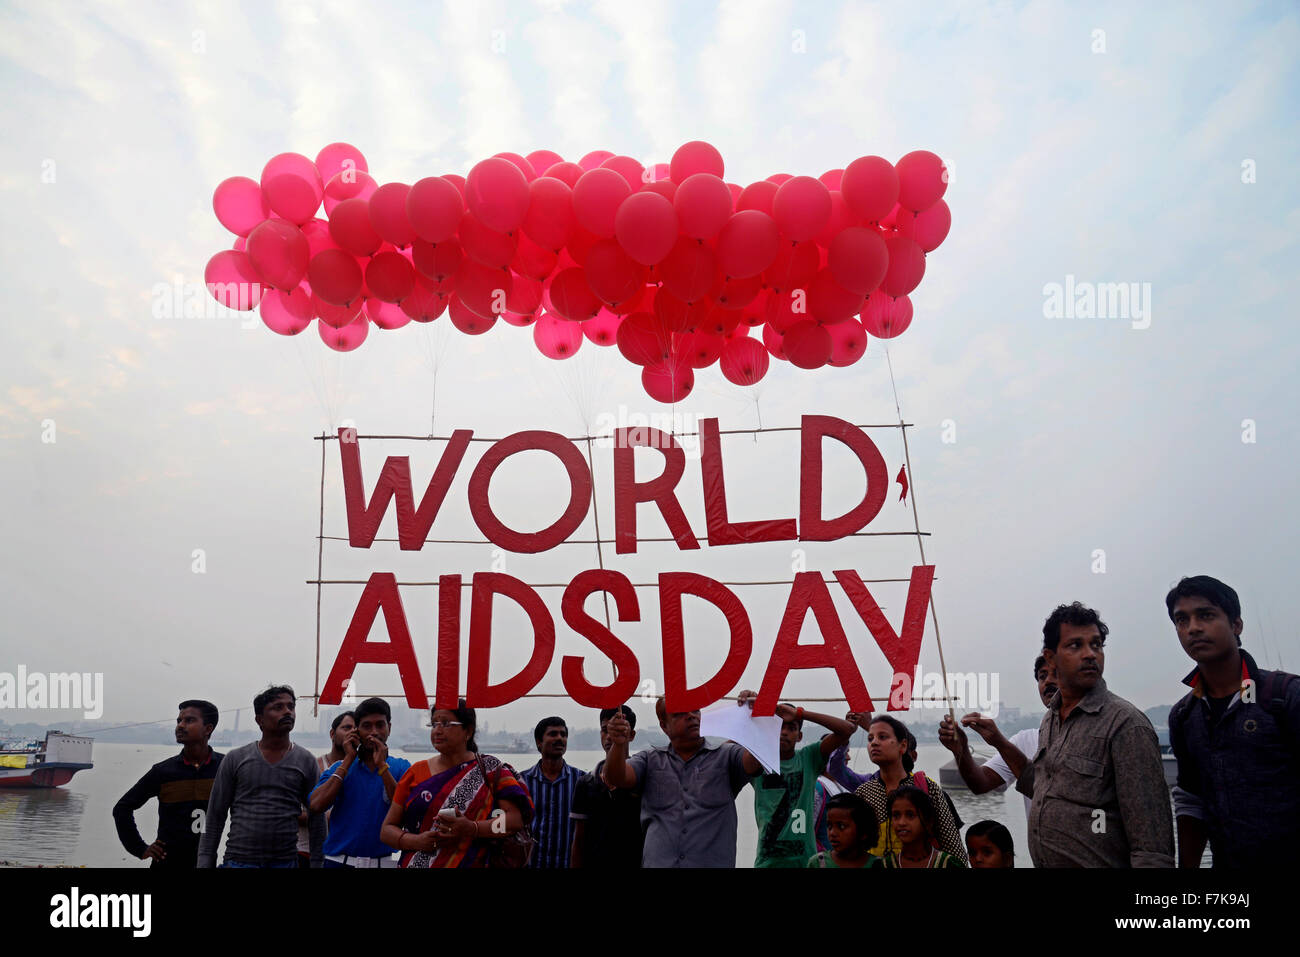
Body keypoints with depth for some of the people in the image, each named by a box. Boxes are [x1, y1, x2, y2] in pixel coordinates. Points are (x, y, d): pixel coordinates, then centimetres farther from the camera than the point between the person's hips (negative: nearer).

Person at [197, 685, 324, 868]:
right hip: (238, 860, 0)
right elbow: (215, 817, 6)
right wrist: (205, 862, 0)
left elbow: (317, 820, 5)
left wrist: (317, 863, 0)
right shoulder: (235, 759, 4)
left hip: (286, 861, 0)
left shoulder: (306, 761, 3)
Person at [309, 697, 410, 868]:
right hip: (339, 860, 1)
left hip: (384, 860, 0)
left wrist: (381, 765, -13)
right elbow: (315, 806, -10)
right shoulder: (339, 767, 6)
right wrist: (348, 759, -6)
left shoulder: (401, 767, 3)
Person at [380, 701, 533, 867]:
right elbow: (387, 829, 4)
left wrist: (472, 829, -26)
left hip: (472, 863, -2)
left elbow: (516, 819, -12)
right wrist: (417, 841, -15)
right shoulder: (416, 772, 5)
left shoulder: (491, 769, -2)